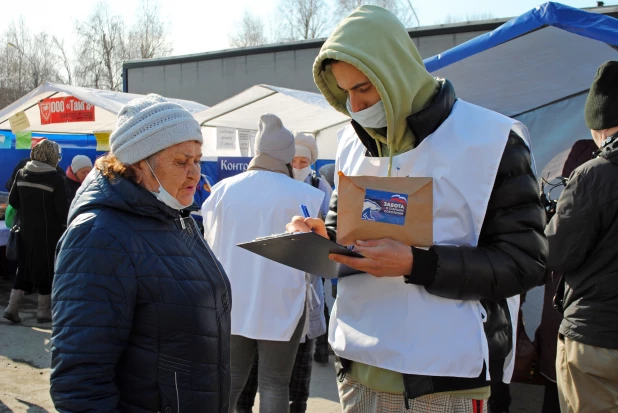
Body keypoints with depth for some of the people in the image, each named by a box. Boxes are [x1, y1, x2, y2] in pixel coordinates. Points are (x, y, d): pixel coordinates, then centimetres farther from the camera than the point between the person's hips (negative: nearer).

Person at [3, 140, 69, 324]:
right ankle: (44, 312, 11)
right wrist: (64, 226, 2)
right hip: (48, 231, -5)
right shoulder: (55, 178, -15)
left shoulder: (21, 174, 2)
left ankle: (12, 307, 10)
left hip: (26, 230, 5)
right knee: (47, 268, 5)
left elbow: (13, 201, 6)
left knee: (25, 267, 15)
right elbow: (62, 208, -14)